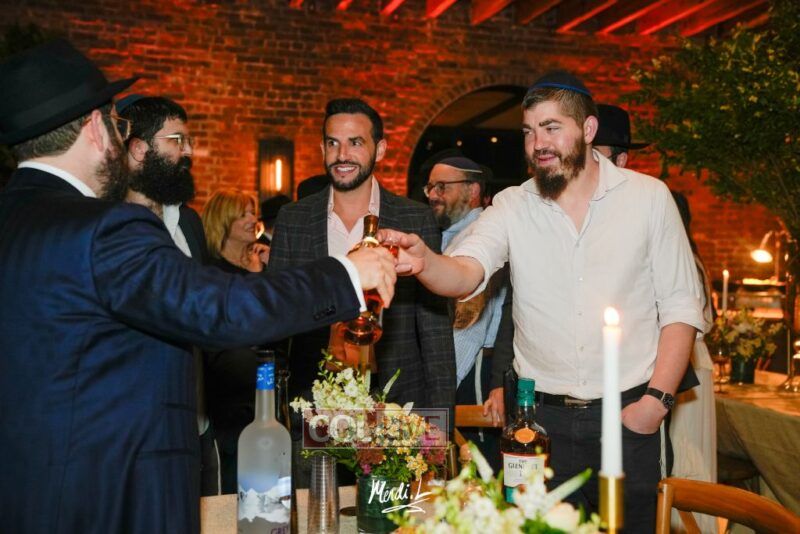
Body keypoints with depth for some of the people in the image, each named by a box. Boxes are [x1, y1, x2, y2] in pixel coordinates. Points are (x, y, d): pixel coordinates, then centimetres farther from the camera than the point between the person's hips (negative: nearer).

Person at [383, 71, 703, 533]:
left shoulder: (648, 197, -2)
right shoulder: (512, 207, 0)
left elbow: (681, 307, -1)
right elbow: (465, 274, -16)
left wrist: (657, 399, -10)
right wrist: (425, 262, -38)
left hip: (628, 416, 0)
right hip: (540, 415, 1)